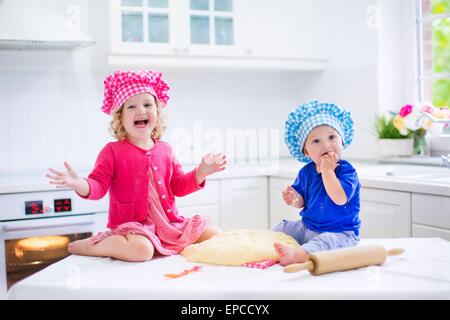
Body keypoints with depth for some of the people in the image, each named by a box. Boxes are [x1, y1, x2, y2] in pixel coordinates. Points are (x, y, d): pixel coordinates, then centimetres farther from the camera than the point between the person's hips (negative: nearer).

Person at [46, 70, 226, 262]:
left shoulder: (165, 150, 10)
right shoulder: (113, 151, -5)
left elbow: (178, 186, 14)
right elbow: (98, 186, -9)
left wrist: (201, 173, 0)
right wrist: (78, 184, -31)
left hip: (169, 223, 6)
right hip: (131, 225, -6)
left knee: (214, 234, 2)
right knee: (141, 249, -38)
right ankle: (89, 246, -12)